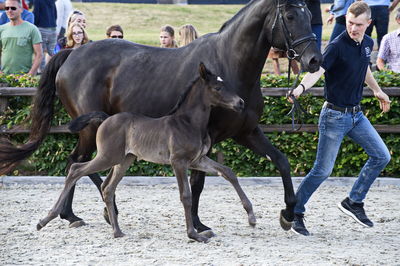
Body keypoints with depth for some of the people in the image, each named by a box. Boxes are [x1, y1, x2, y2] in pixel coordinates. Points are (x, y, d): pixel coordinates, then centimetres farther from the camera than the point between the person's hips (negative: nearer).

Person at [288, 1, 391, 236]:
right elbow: (317, 70, -33)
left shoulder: (367, 44, 4)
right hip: (335, 115, -7)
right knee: (323, 171, -5)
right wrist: (301, 87, -52)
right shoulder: (338, 46, -19)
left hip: (356, 114, 8)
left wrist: (378, 91, 35)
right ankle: (295, 212, 8)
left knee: (382, 156, 6)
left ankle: (354, 202, 17)